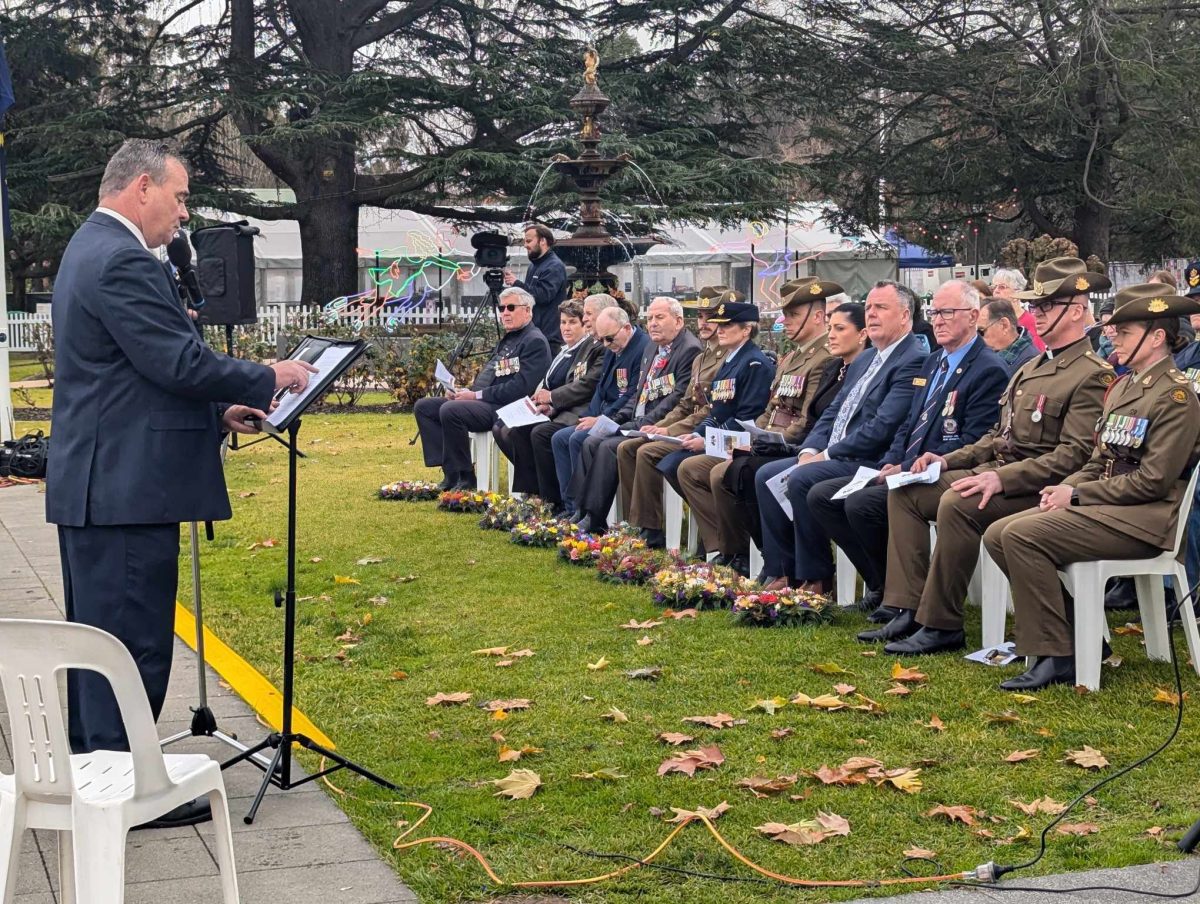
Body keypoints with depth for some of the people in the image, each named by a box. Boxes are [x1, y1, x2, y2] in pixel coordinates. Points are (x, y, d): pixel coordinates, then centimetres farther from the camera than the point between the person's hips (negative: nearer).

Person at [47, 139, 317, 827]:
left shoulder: (90, 249, 17)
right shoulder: (123, 261, -18)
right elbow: (179, 363, -22)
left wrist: (218, 411, 13)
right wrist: (267, 380, -8)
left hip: (93, 483, 11)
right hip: (127, 487, -11)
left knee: (96, 633, 17)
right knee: (135, 639, -3)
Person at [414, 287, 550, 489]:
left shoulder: (535, 342, -8)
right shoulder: (506, 339, 23)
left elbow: (520, 387, -19)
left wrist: (476, 395, -17)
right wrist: (467, 392, 3)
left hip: (506, 408, -11)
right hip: (483, 402, 11)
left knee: (450, 410, -31)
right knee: (423, 406, 2)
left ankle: (464, 479, -18)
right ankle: (451, 474, -5)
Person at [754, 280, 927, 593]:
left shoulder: (913, 362, -13)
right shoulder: (864, 359, 19)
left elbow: (883, 427, -21)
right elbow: (833, 412, 19)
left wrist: (827, 454, -16)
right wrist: (810, 450, 1)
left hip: (871, 461, -10)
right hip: (833, 456, 10)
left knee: (801, 480, -28)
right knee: (766, 476, -1)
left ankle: (815, 579, -14)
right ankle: (781, 572, 2)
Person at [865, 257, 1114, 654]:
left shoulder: (1093, 375, -10)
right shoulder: (1033, 367, 21)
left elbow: (1074, 456, -20)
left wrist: (1001, 478, -27)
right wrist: (949, 460, 8)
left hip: (1039, 488, -10)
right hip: (997, 472, 10)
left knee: (957, 504, -33)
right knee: (904, 492, -2)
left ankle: (942, 625, -22)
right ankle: (909, 610, -6)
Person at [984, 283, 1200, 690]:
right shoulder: (1122, 386, 18)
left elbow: (1153, 480, -17)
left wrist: (1077, 494, -14)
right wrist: (1064, 488, -1)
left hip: (1142, 519, -9)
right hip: (1102, 506, 10)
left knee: (1021, 536, -24)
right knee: (998, 534, -3)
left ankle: (1055, 657, -18)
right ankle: (1078, 636, 2)